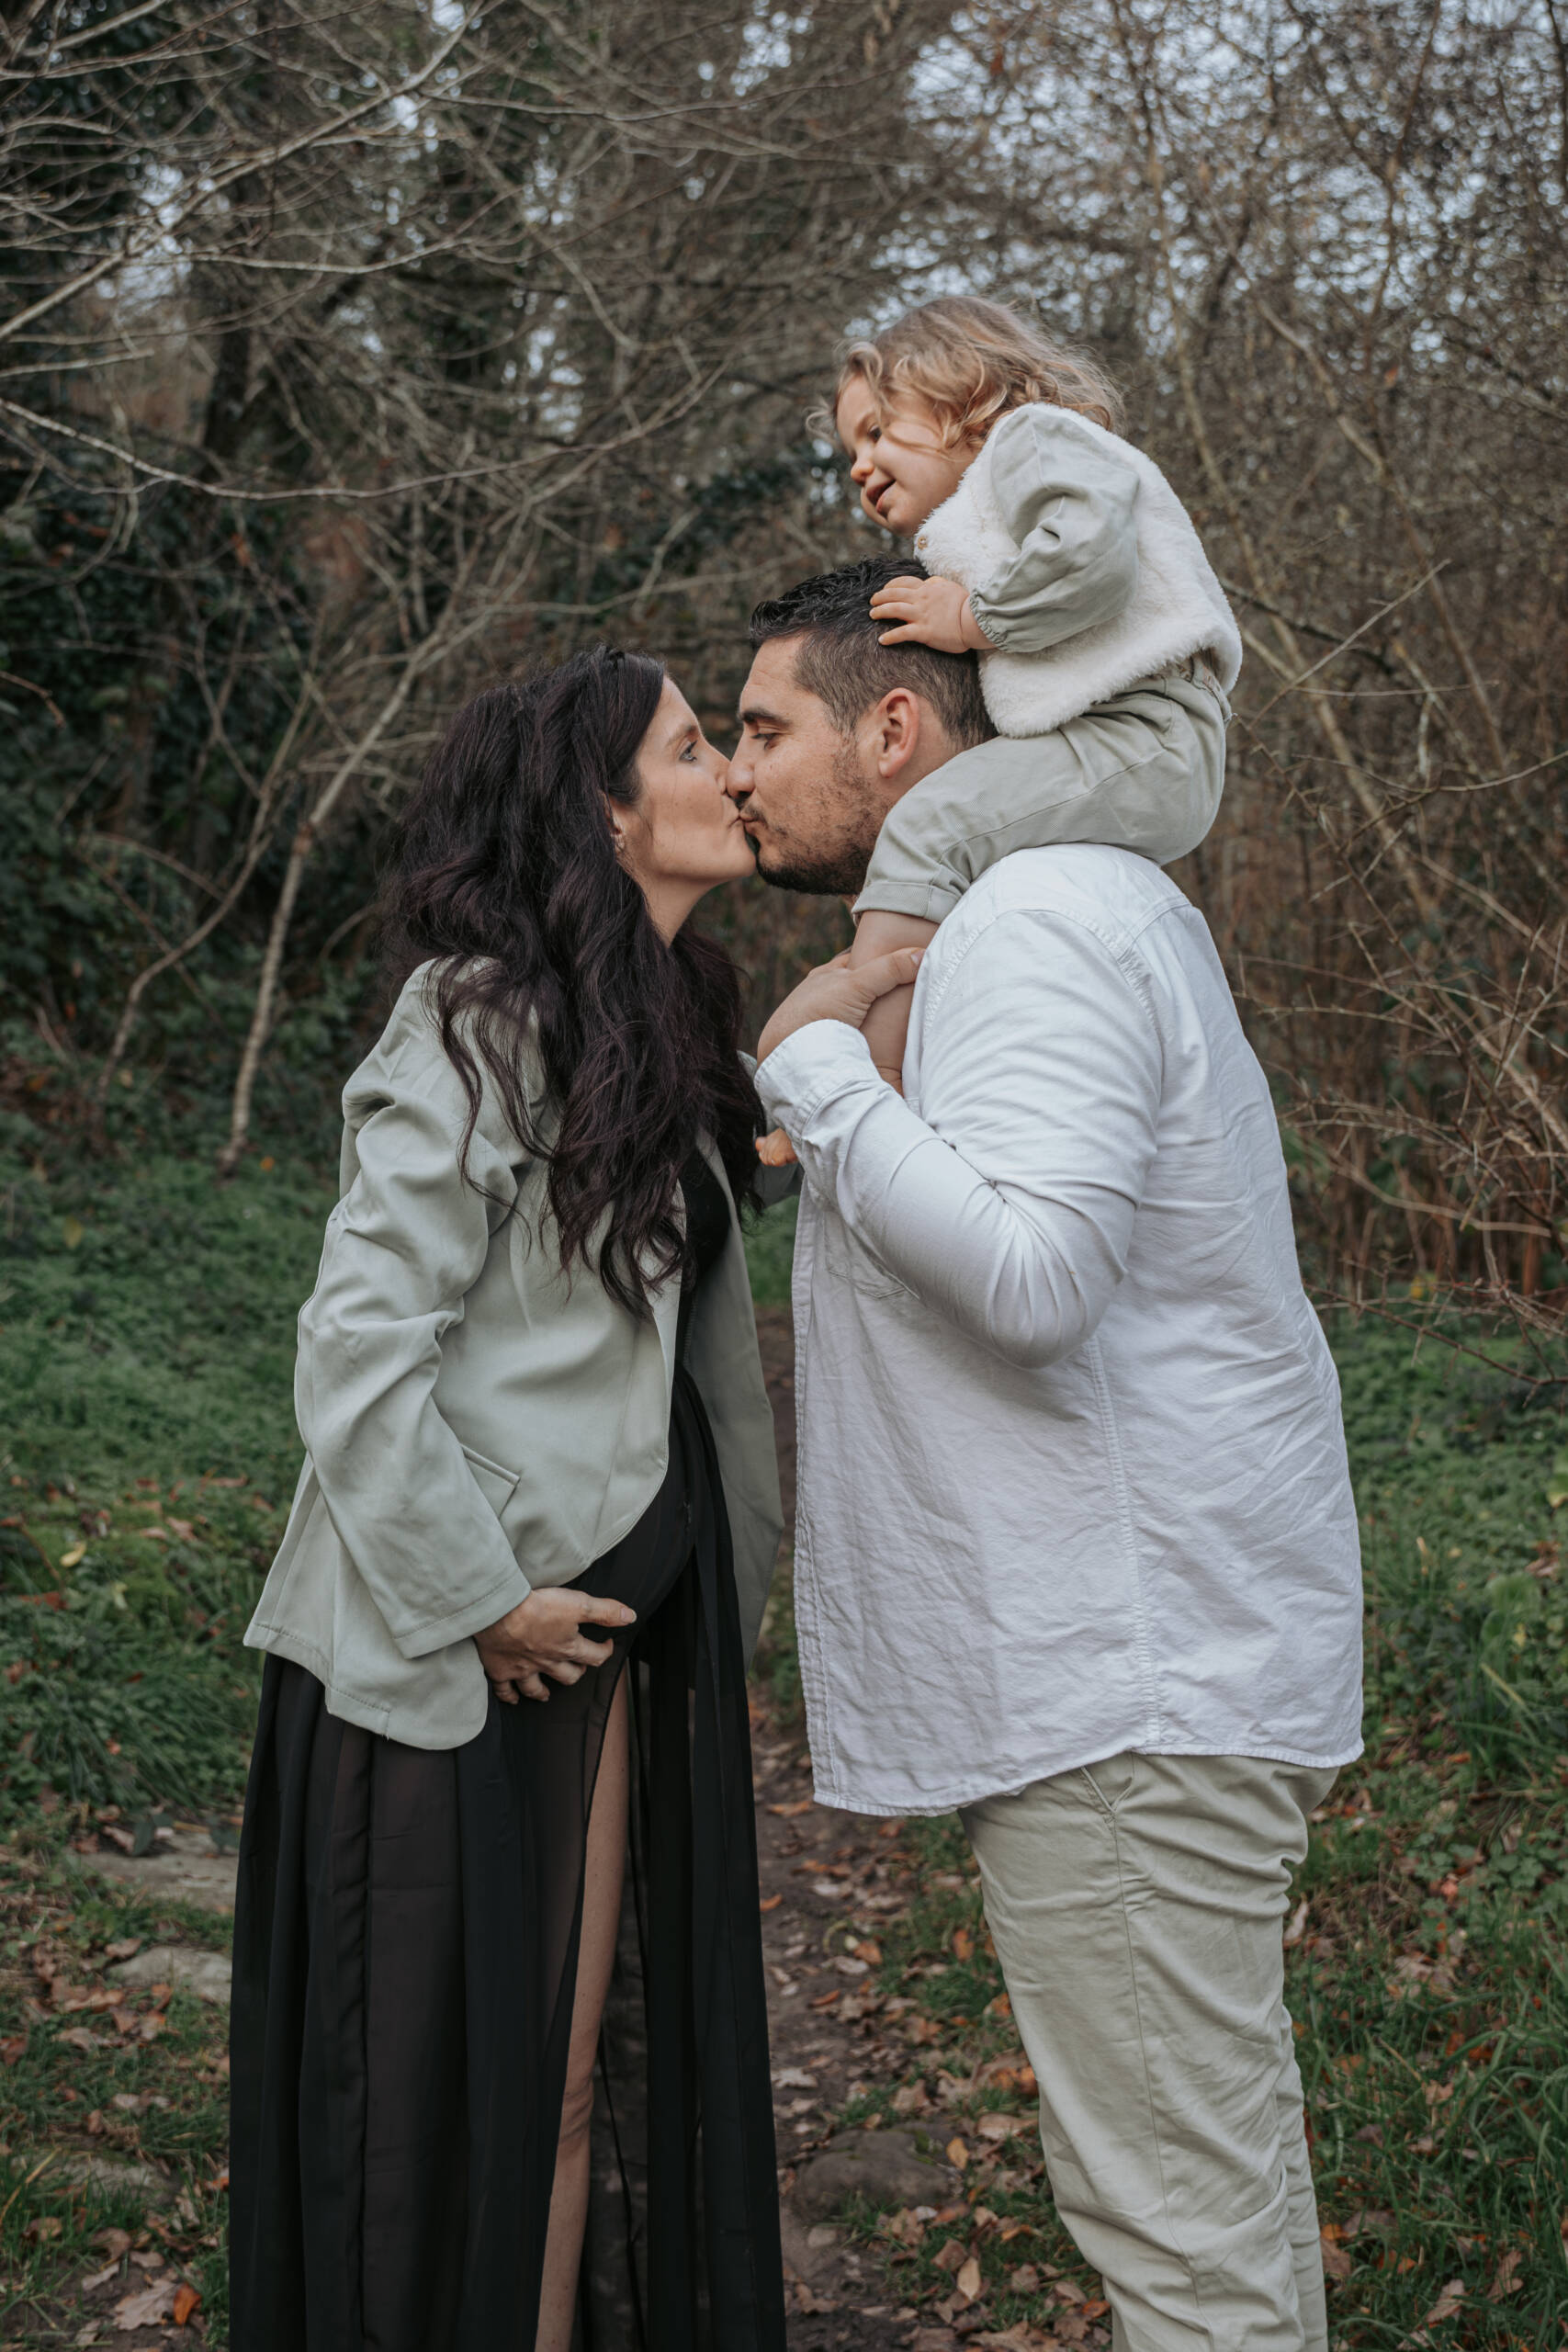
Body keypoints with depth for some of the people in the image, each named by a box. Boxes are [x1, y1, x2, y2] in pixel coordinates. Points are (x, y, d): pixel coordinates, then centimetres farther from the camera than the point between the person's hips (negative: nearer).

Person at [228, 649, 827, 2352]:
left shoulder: (658, 1030, 11)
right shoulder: (476, 1027, -16)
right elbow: (356, 1349, -20)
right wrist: (477, 1604, -17)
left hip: (594, 1621, 8)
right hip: (440, 1651, -8)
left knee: (567, 2063, 15)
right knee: (440, 2077, 5)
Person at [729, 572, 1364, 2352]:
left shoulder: (1039, 916, -15)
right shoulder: (1021, 913, 19)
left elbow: (1032, 1273, -27)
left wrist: (817, 1066, -15)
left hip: (1129, 1673, -11)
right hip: (1123, 1659, 11)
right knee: (1220, 2178, 19)